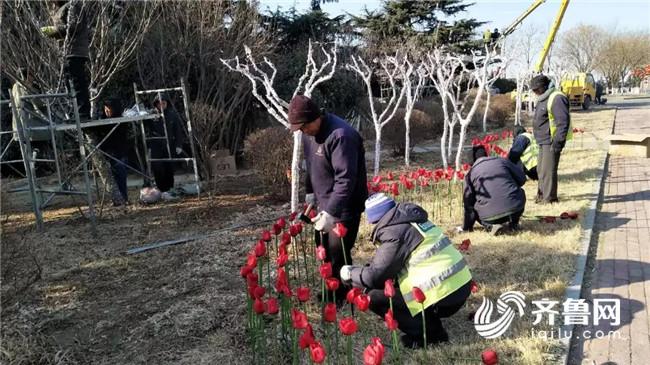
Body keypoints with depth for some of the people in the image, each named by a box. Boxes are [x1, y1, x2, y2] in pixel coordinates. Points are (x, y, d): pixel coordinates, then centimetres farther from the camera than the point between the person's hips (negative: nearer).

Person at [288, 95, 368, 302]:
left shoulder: (340, 135, -28)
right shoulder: (309, 132, 2)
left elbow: (346, 179, -32)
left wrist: (331, 212, -35)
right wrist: (310, 191, 19)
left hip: (344, 206, -9)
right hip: (323, 202, 9)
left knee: (337, 253, -4)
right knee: (323, 248, 18)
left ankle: (342, 295, 17)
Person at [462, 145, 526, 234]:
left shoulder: (470, 173, 10)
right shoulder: (502, 160, 12)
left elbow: (468, 202, 10)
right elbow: (522, 178, 16)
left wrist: (466, 227, 18)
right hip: (515, 209, 2)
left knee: (474, 209, 30)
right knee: (520, 193, 33)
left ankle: (491, 226, 2)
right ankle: (513, 223, 18)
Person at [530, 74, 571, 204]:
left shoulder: (556, 99, -17)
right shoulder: (543, 99, 16)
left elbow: (563, 121, -23)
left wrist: (558, 141, -25)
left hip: (551, 142, -11)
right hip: (544, 141, 11)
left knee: (548, 170, -8)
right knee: (541, 169, 18)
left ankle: (549, 197, -1)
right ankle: (542, 194, 29)